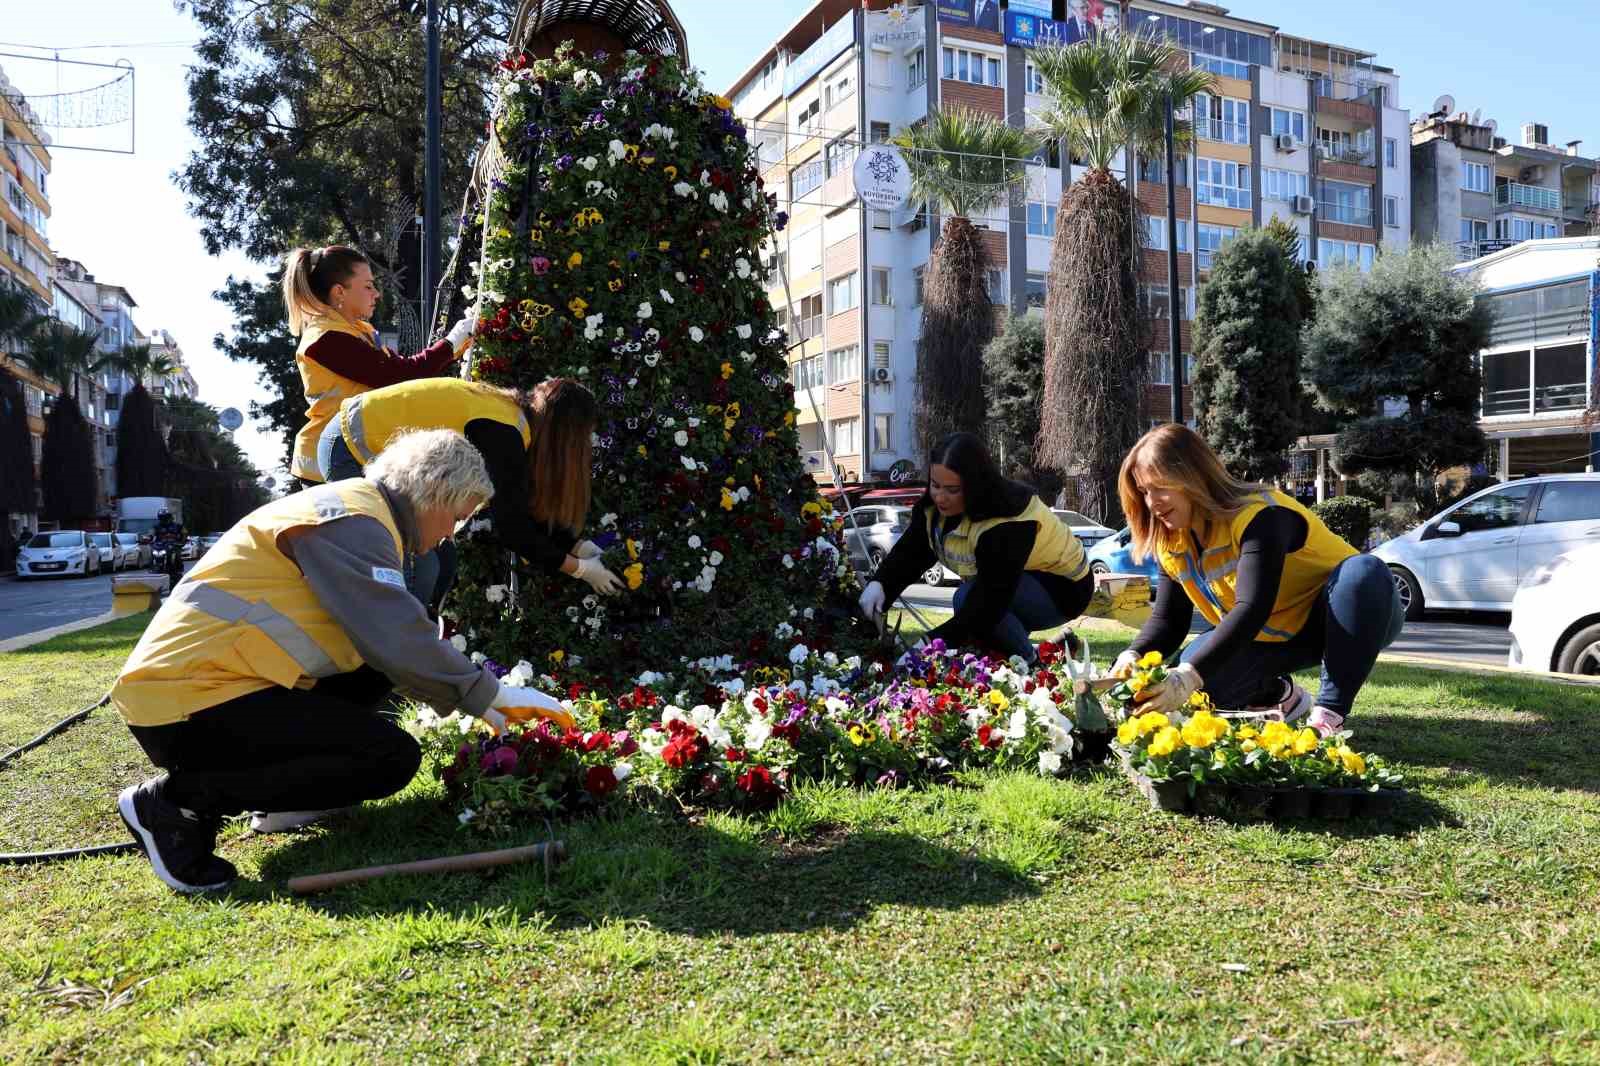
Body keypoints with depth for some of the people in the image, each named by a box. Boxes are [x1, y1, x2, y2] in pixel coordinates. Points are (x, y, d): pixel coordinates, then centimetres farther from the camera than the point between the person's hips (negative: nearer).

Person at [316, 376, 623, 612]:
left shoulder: (508, 409, 3)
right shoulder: (502, 434, -23)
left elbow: (528, 512, 8)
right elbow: (513, 530, -21)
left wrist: (584, 547, 5)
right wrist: (582, 569, -12)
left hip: (380, 449, 9)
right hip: (351, 451, -9)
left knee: (441, 561, 9)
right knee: (419, 571, -11)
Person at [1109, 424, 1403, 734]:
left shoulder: (1258, 515, -29)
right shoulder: (1172, 543, -6)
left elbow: (1252, 609, -41)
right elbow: (1167, 620, -5)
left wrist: (1191, 674, -52)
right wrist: (1133, 656, -27)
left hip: (1345, 621, -5)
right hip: (1278, 637, 6)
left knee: (1365, 570, -38)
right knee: (1191, 670, -20)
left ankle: (1331, 712, -28)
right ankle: (1280, 697, 9)